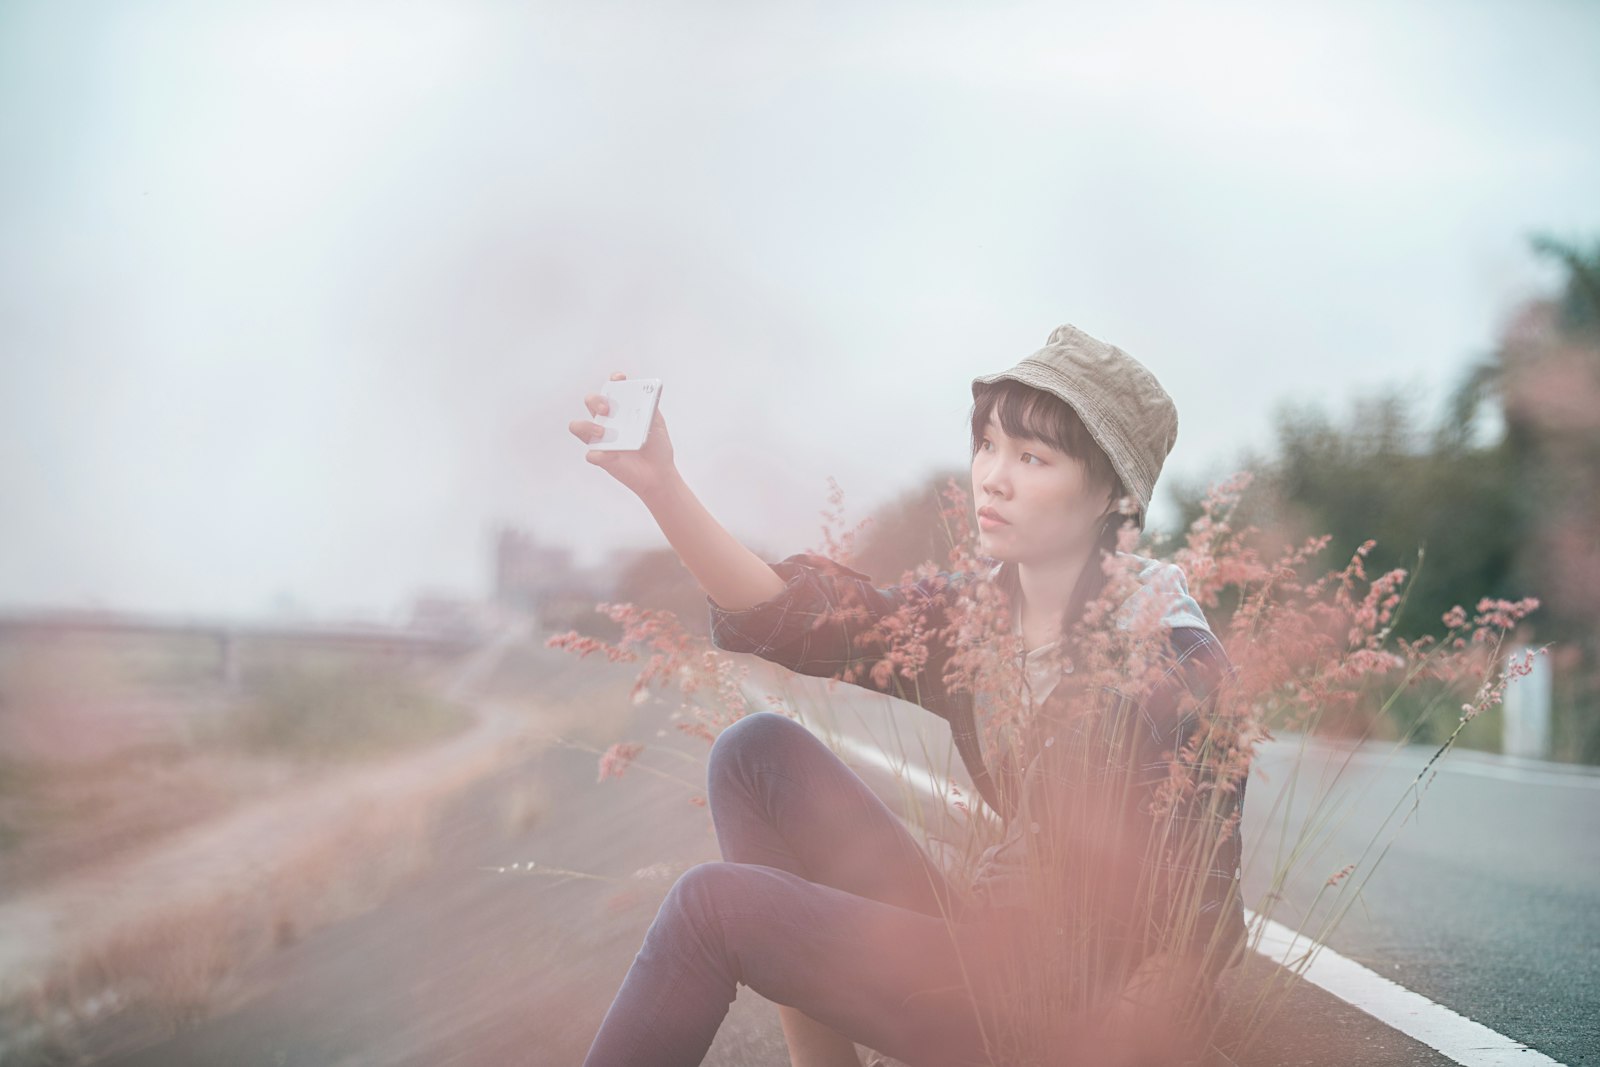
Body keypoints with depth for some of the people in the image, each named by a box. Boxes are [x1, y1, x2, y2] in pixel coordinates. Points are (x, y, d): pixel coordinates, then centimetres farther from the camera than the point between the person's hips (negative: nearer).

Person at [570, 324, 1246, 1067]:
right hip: (989, 940, 7)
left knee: (711, 903, -12)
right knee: (759, 749, 1)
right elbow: (788, 616, -10)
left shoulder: (1171, 660, -17)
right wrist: (659, 484, -22)